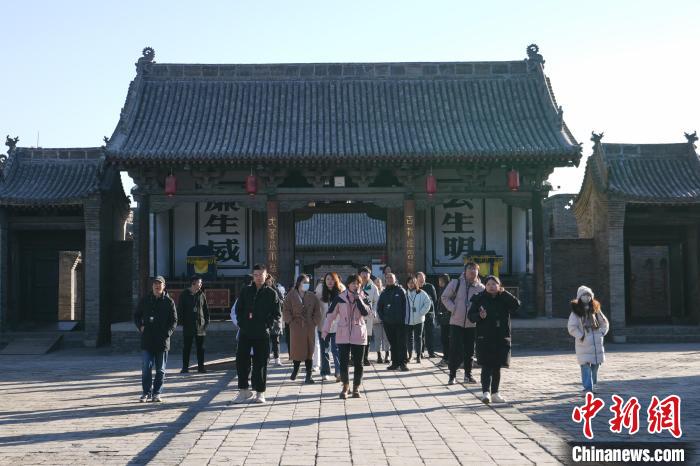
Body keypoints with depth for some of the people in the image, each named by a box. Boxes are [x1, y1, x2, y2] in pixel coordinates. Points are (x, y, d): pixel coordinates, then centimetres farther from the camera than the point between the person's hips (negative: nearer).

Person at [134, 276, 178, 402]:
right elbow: (136, 316, 15)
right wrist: (140, 326, -2)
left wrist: (167, 332, -10)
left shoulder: (169, 302, 2)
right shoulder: (145, 300, 6)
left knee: (160, 370, 6)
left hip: (162, 341, 0)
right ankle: (146, 392, 9)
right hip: (147, 340, 0)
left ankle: (156, 393, 15)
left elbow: (174, 321, 4)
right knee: (146, 368, -2)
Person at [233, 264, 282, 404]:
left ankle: (260, 392, 9)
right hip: (245, 332, 2)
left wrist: (268, 325, -8)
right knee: (241, 360, 1)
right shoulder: (246, 291, 9)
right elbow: (238, 309, 13)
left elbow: (277, 314, 4)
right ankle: (244, 390, 11)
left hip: (262, 334, -2)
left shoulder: (271, 293, 3)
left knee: (260, 363, 1)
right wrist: (241, 323, 1)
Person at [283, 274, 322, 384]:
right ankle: (295, 369, 24)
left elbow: (317, 311, 10)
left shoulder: (312, 296, 8)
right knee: (297, 349, 0)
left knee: (309, 351, 1)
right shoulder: (291, 295, 2)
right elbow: (286, 310, 1)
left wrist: (314, 322, 0)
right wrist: (291, 321, -7)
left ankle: (308, 376, 5)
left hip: (309, 327, 2)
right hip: (296, 327, -2)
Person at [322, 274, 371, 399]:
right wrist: (325, 330, -3)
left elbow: (366, 312, -15)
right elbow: (330, 314, 1)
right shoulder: (340, 298, 0)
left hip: (359, 335, 1)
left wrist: (358, 298, -17)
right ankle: (345, 386, 14)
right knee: (343, 362, -1)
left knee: (358, 363, 4)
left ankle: (356, 388, 16)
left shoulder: (363, 298, 3)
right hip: (343, 335, -1)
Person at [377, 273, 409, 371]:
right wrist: (382, 318, 5)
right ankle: (395, 363, 13)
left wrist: (403, 318, -10)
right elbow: (379, 307, 17)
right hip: (388, 323, 4)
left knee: (401, 343, -5)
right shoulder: (384, 293, 12)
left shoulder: (401, 291, 0)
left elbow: (405, 306, -4)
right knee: (392, 343, 8)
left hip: (400, 322, -4)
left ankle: (402, 363, -4)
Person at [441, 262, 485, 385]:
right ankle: (452, 375, 7)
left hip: (472, 324, 2)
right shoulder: (456, 283, -3)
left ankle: (468, 375, 23)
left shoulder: (481, 288, -1)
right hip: (456, 322, -2)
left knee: (469, 351, 9)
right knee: (455, 350, -4)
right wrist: (453, 308, -8)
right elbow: (445, 297, 5)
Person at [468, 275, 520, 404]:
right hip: (484, 338, -3)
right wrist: (479, 316, -21)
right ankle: (486, 392, -15)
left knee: (497, 367, 10)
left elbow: (516, 304, -13)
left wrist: (504, 293, -13)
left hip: (501, 338, 3)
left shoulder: (504, 299, 5)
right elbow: (470, 315, -1)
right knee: (486, 366, -10)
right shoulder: (479, 299, 1)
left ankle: (495, 393, 19)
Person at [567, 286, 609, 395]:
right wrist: (580, 336, -15)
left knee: (595, 365, 11)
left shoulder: (595, 309, 10)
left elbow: (605, 323, 19)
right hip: (583, 344, -5)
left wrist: (602, 333, 6)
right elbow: (572, 327, -10)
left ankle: (593, 385, 28)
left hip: (597, 343, 5)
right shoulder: (576, 312, -5)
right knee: (586, 366, -11)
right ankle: (587, 388, -12)